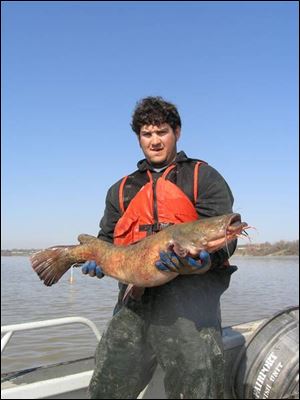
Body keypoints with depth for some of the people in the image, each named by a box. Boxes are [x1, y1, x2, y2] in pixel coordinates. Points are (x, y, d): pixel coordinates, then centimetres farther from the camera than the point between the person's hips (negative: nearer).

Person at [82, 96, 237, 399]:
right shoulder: (121, 189, 24)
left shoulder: (203, 176, 11)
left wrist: (206, 257, -22)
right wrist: (97, 259, 2)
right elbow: (107, 238, 25)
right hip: (135, 296, 4)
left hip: (189, 287, -3)